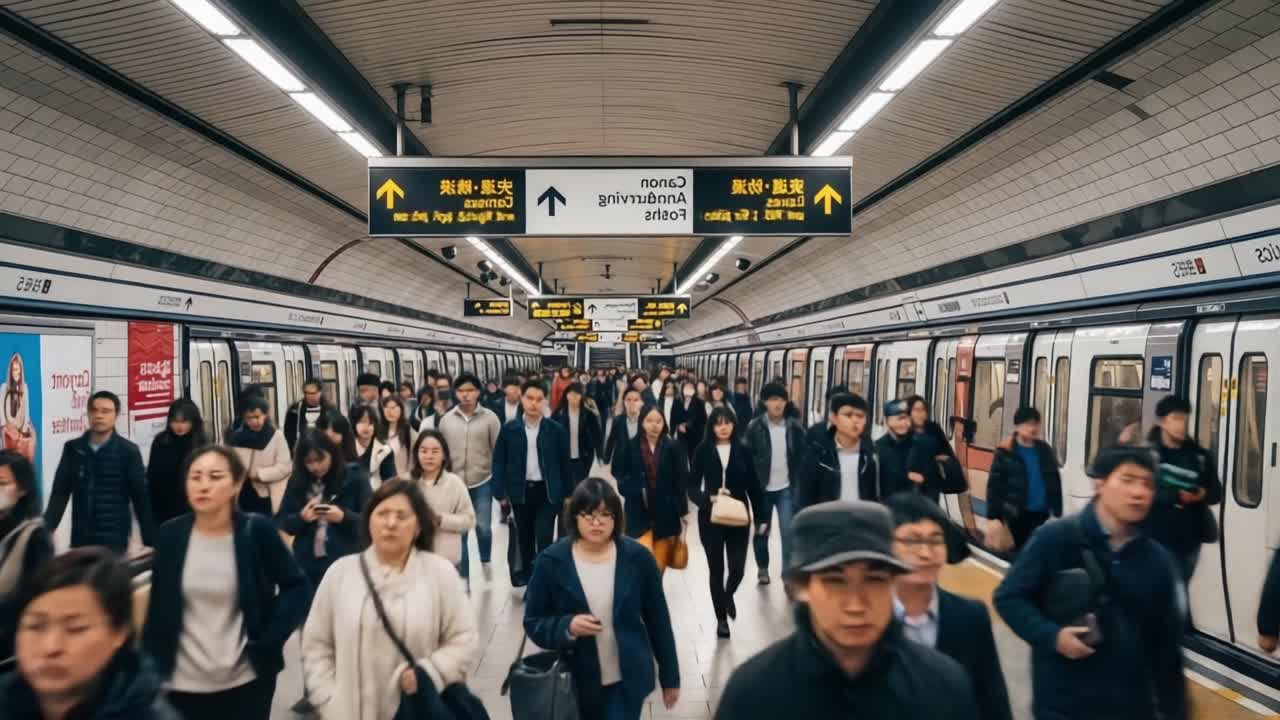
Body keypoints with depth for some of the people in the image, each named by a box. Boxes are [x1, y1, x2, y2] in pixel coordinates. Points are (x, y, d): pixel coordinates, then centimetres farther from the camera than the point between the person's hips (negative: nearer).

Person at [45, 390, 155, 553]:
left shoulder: (128, 452, -4)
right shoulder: (73, 449, 5)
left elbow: (141, 499, -3)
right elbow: (60, 494, 6)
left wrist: (150, 542, -4)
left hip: (115, 541, -3)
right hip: (80, 539, 3)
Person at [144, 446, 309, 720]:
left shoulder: (257, 531, -9)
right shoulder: (171, 534, -4)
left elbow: (296, 586, -1)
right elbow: (158, 607, 4)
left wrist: (267, 640, -8)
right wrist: (150, 670, 4)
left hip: (245, 682, -1)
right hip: (183, 683, 1)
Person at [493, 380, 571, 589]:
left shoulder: (556, 430, -2)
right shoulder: (509, 429, 0)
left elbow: (564, 463, 2)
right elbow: (499, 462, 2)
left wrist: (567, 494, 1)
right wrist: (501, 493, -6)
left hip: (547, 492, -2)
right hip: (520, 491, 2)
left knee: (544, 539, -10)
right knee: (525, 540, 12)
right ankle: (529, 582, 26)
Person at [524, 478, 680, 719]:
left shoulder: (637, 557, -9)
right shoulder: (551, 561, -10)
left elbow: (658, 620, -1)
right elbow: (533, 622, -4)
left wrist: (670, 676, 3)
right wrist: (567, 626, -24)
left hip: (627, 680, -1)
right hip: (574, 682, 1)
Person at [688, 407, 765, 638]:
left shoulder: (743, 451, 0)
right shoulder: (703, 451, -4)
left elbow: (753, 486, 4)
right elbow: (692, 486, -4)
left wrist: (761, 517, 4)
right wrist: (708, 499, -23)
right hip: (710, 519, -1)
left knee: (737, 569, -2)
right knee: (716, 569, 7)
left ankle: (728, 595, 34)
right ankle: (721, 618, 26)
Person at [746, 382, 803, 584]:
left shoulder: (794, 427, -3)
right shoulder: (755, 427, -9)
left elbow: (802, 457, 2)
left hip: (786, 488, 0)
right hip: (762, 488, 0)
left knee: (789, 531, -9)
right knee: (762, 530, 14)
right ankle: (762, 568, 34)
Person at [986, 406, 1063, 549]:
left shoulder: (1045, 450, 7)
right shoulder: (1006, 453, -7)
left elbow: (1055, 483, 12)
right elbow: (994, 486, -8)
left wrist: (1057, 512, 8)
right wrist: (993, 517, -12)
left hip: (1041, 513, 4)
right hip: (1017, 514, -4)